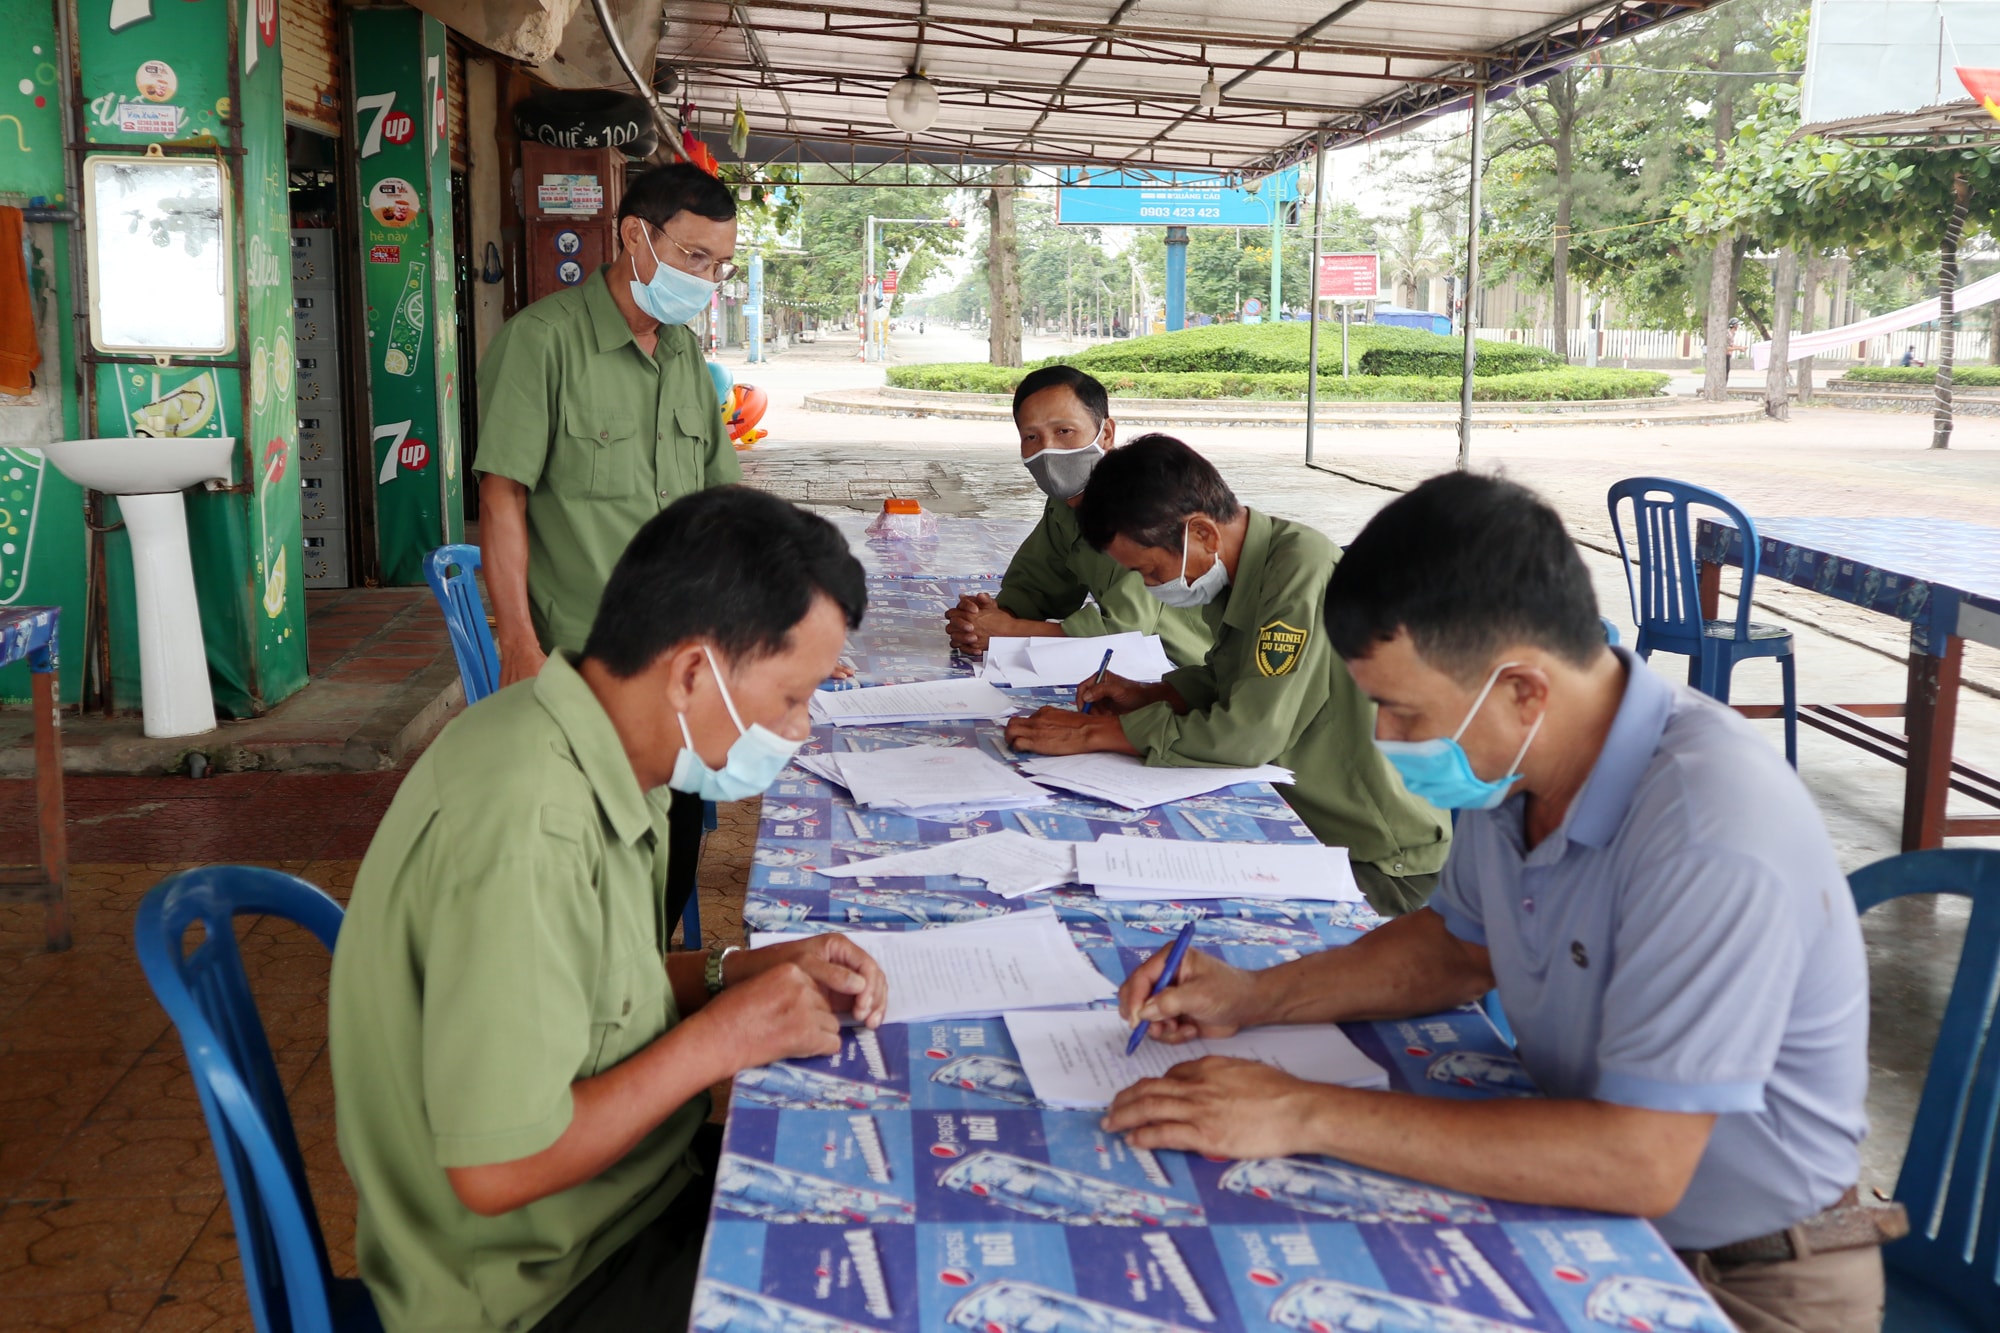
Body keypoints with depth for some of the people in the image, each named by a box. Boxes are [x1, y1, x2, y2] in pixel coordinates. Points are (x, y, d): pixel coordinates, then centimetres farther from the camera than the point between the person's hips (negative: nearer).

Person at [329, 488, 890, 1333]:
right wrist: (719, 1039, -20)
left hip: (616, 1194, 8)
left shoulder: (576, 746, -1)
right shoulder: (528, 827, -30)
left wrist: (734, 973, -2)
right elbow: (495, 1169, -28)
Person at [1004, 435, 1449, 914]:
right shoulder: (1234, 569, 3)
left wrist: (1095, 732, -20)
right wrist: (1148, 696, 2)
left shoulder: (1303, 568, -24)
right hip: (1307, 828, 8)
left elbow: (1251, 735, -27)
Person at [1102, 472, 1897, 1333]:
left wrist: (1309, 1116, -29)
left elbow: (1639, 1163, -31)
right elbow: (1462, 946, 13)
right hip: (1593, 1194, 7)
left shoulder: (1713, 836, -30)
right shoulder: (1511, 761, -5)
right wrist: (1255, 998, -1)